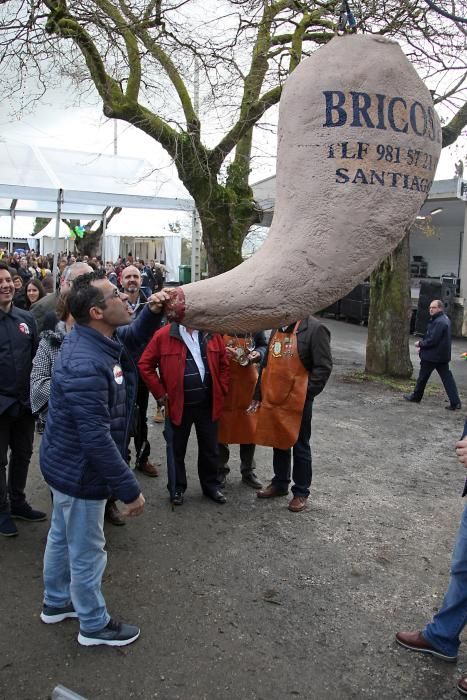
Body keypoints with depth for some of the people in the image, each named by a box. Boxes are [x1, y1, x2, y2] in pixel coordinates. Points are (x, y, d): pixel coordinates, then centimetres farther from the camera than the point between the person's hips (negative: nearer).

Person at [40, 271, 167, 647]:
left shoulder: (98, 338, -5)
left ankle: (56, 603, 48)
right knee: (87, 553, 11)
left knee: (61, 537, 26)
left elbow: (134, 339, 13)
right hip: (80, 473, -10)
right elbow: (97, 440, -34)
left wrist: (152, 312, -10)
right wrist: (130, 489, -26)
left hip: (67, 465, 10)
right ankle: (95, 626, 32)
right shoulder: (85, 366, -34)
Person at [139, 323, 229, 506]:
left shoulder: (212, 334, 1)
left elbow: (223, 364, 9)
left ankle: (211, 485, 31)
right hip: (179, 405, -2)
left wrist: (221, 390, 3)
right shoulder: (164, 335, -9)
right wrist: (160, 392, -7)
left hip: (208, 404, 3)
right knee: (177, 449, 12)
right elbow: (145, 365, -5)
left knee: (210, 448, 15)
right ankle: (178, 487, 28)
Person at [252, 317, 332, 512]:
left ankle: (301, 492, 20)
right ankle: (279, 483, 34)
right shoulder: (278, 327, 11)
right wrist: (259, 394, 13)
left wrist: (306, 393, -14)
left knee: (299, 447, 7)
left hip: (298, 401, -6)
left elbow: (324, 367, -14)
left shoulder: (315, 328, -12)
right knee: (279, 442, 18)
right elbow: (266, 363, 15)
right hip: (273, 399, 6)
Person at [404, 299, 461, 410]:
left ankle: (416, 397, 24)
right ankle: (455, 402, 0)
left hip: (432, 355, -9)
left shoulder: (439, 322, -21)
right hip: (443, 355, 9)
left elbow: (432, 340, -24)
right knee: (447, 378, 5)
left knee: (423, 376, 8)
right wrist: (423, 345, 13)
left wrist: (420, 343, -8)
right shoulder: (445, 319, 13)